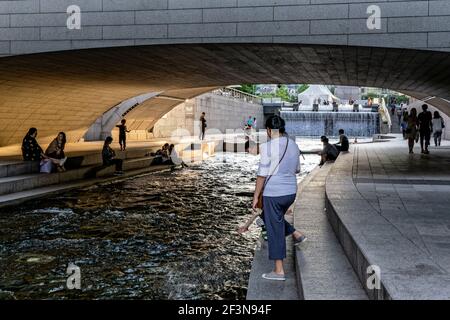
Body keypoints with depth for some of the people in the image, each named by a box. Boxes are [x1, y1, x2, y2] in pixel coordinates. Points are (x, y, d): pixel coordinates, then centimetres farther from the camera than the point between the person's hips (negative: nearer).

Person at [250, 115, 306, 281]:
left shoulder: (267, 147, -16)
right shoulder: (293, 145, 5)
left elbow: (262, 174, -15)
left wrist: (256, 197, -7)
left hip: (273, 194, -7)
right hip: (291, 192, 7)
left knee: (275, 230, 3)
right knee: (269, 217, 30)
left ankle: (279, 271, 10)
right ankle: (296, 235, 26)